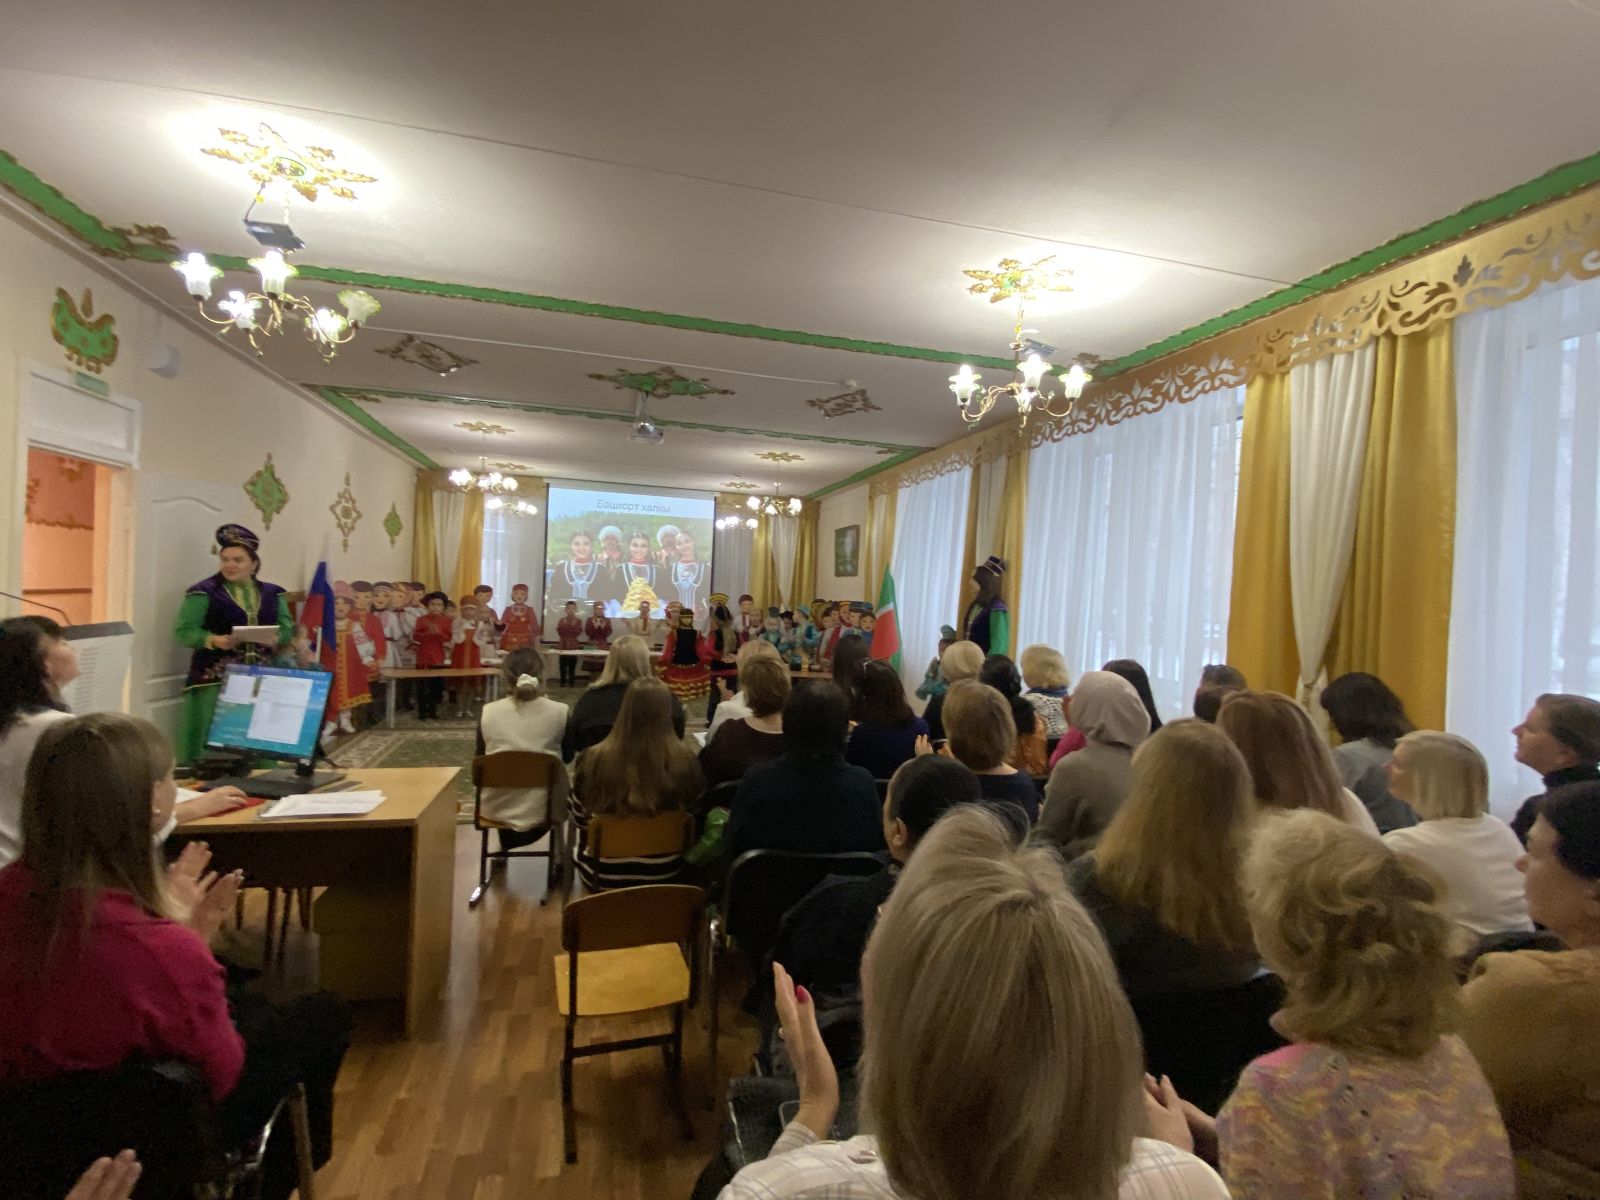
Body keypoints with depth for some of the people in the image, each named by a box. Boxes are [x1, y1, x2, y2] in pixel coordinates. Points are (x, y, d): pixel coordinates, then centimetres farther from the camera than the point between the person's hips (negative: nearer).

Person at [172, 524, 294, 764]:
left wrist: (275, 639, -13)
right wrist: (216, 640, -21)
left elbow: (287, 627, 8)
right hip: (215, 679, -3)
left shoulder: (273, 594, 12)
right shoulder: (203, 592, 1)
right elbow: (184, 631, -4)